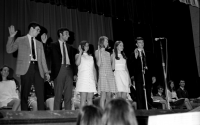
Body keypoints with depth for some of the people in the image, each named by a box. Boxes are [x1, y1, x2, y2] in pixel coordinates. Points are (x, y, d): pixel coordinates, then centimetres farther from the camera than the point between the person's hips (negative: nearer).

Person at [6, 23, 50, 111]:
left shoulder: (39, 44, 22)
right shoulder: (20, 40, 11)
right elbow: (9, 50, 3)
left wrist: (46, 72, 9)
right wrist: (11, 37, -8)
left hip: (37, 68, 3)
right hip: (26, 68, -3)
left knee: (40, 94, -4)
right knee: (24, 94, 0)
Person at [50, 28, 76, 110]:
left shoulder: (69, 47, 19)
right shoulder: (53, 45, 6)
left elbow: (73, 61, 16)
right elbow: (54, 59, -1)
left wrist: (74, 73, 7)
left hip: (69, 70, 4)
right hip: (59, 69, -4)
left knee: (68, 95, 3)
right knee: (58, 95, -3)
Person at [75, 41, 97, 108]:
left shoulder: (91, 56, 19)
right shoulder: (78, 55, 6)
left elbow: (94, 69, 18)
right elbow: (77, 63, -16)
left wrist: (95, 79, 8)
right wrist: (80, 52, -9)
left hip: (91, 79, 4)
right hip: (83, 78, -4)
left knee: (90, 98, 2)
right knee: (83, 98, -8)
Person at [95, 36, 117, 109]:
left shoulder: (108, 53, 20)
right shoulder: (97, 52, 3)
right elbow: (98, 64, -9)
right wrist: (99, 52, -11)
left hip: (110, 74, 6)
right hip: (103, 74, -6)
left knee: (109, 96, 3)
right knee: (103, 95, -12)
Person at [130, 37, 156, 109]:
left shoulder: (148, 54, 17)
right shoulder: (133, 54, 6)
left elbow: (152, 65, 15)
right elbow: (132, 66, -1)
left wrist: (153, 76, 9)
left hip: (148, 76, 3)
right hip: (139, 76, -3)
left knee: (148, 95, 2)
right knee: (140, 95, -5)